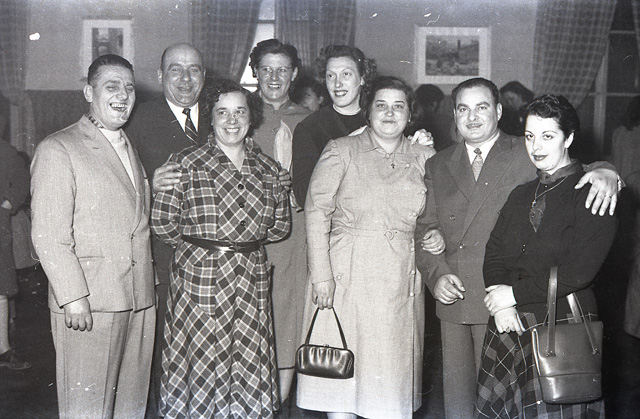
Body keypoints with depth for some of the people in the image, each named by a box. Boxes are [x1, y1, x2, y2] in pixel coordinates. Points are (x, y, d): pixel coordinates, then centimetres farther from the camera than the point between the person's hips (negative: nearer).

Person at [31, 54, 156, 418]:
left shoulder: (132, 150, 19)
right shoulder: (57, 150, -4)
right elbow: (49, 235, -11)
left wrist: (151, 268, 13)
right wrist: (73, 297, -16)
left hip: (140, 303, 7)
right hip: (87, 305, -6)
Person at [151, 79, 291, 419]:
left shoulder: (267, 168, 7)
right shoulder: (185, 164, -4)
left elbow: (281, 224, 15)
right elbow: (162, 224, -5)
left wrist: (246, 243, 8)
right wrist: (200, 244, 4)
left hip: (251, 278, 3)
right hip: (199, 279, -3)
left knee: (249, 369, 6)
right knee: (202, 367, 1)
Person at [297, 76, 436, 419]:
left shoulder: (424, 157, 12)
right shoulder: (341, 151, 3)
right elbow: (316, 211, -4)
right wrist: (321, 274, -12)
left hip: (401, 280, 3)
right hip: (346, 275, -2)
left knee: (392, 365, 5)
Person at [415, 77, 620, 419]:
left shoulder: (528, 155, 2)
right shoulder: (438, 166, 11)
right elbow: (424, 228, 9)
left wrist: (606, 173, -21)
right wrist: (436, 274, -6)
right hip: (452, 301, 3)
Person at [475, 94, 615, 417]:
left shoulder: (590, 194, -6)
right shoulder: (520, 194, 15)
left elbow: (578, 272, -15)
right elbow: (494, 254, 9)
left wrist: (514, 293, -11)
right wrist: (501, 304, -9)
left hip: (563, 329, -5)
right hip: (509, 327, 5)